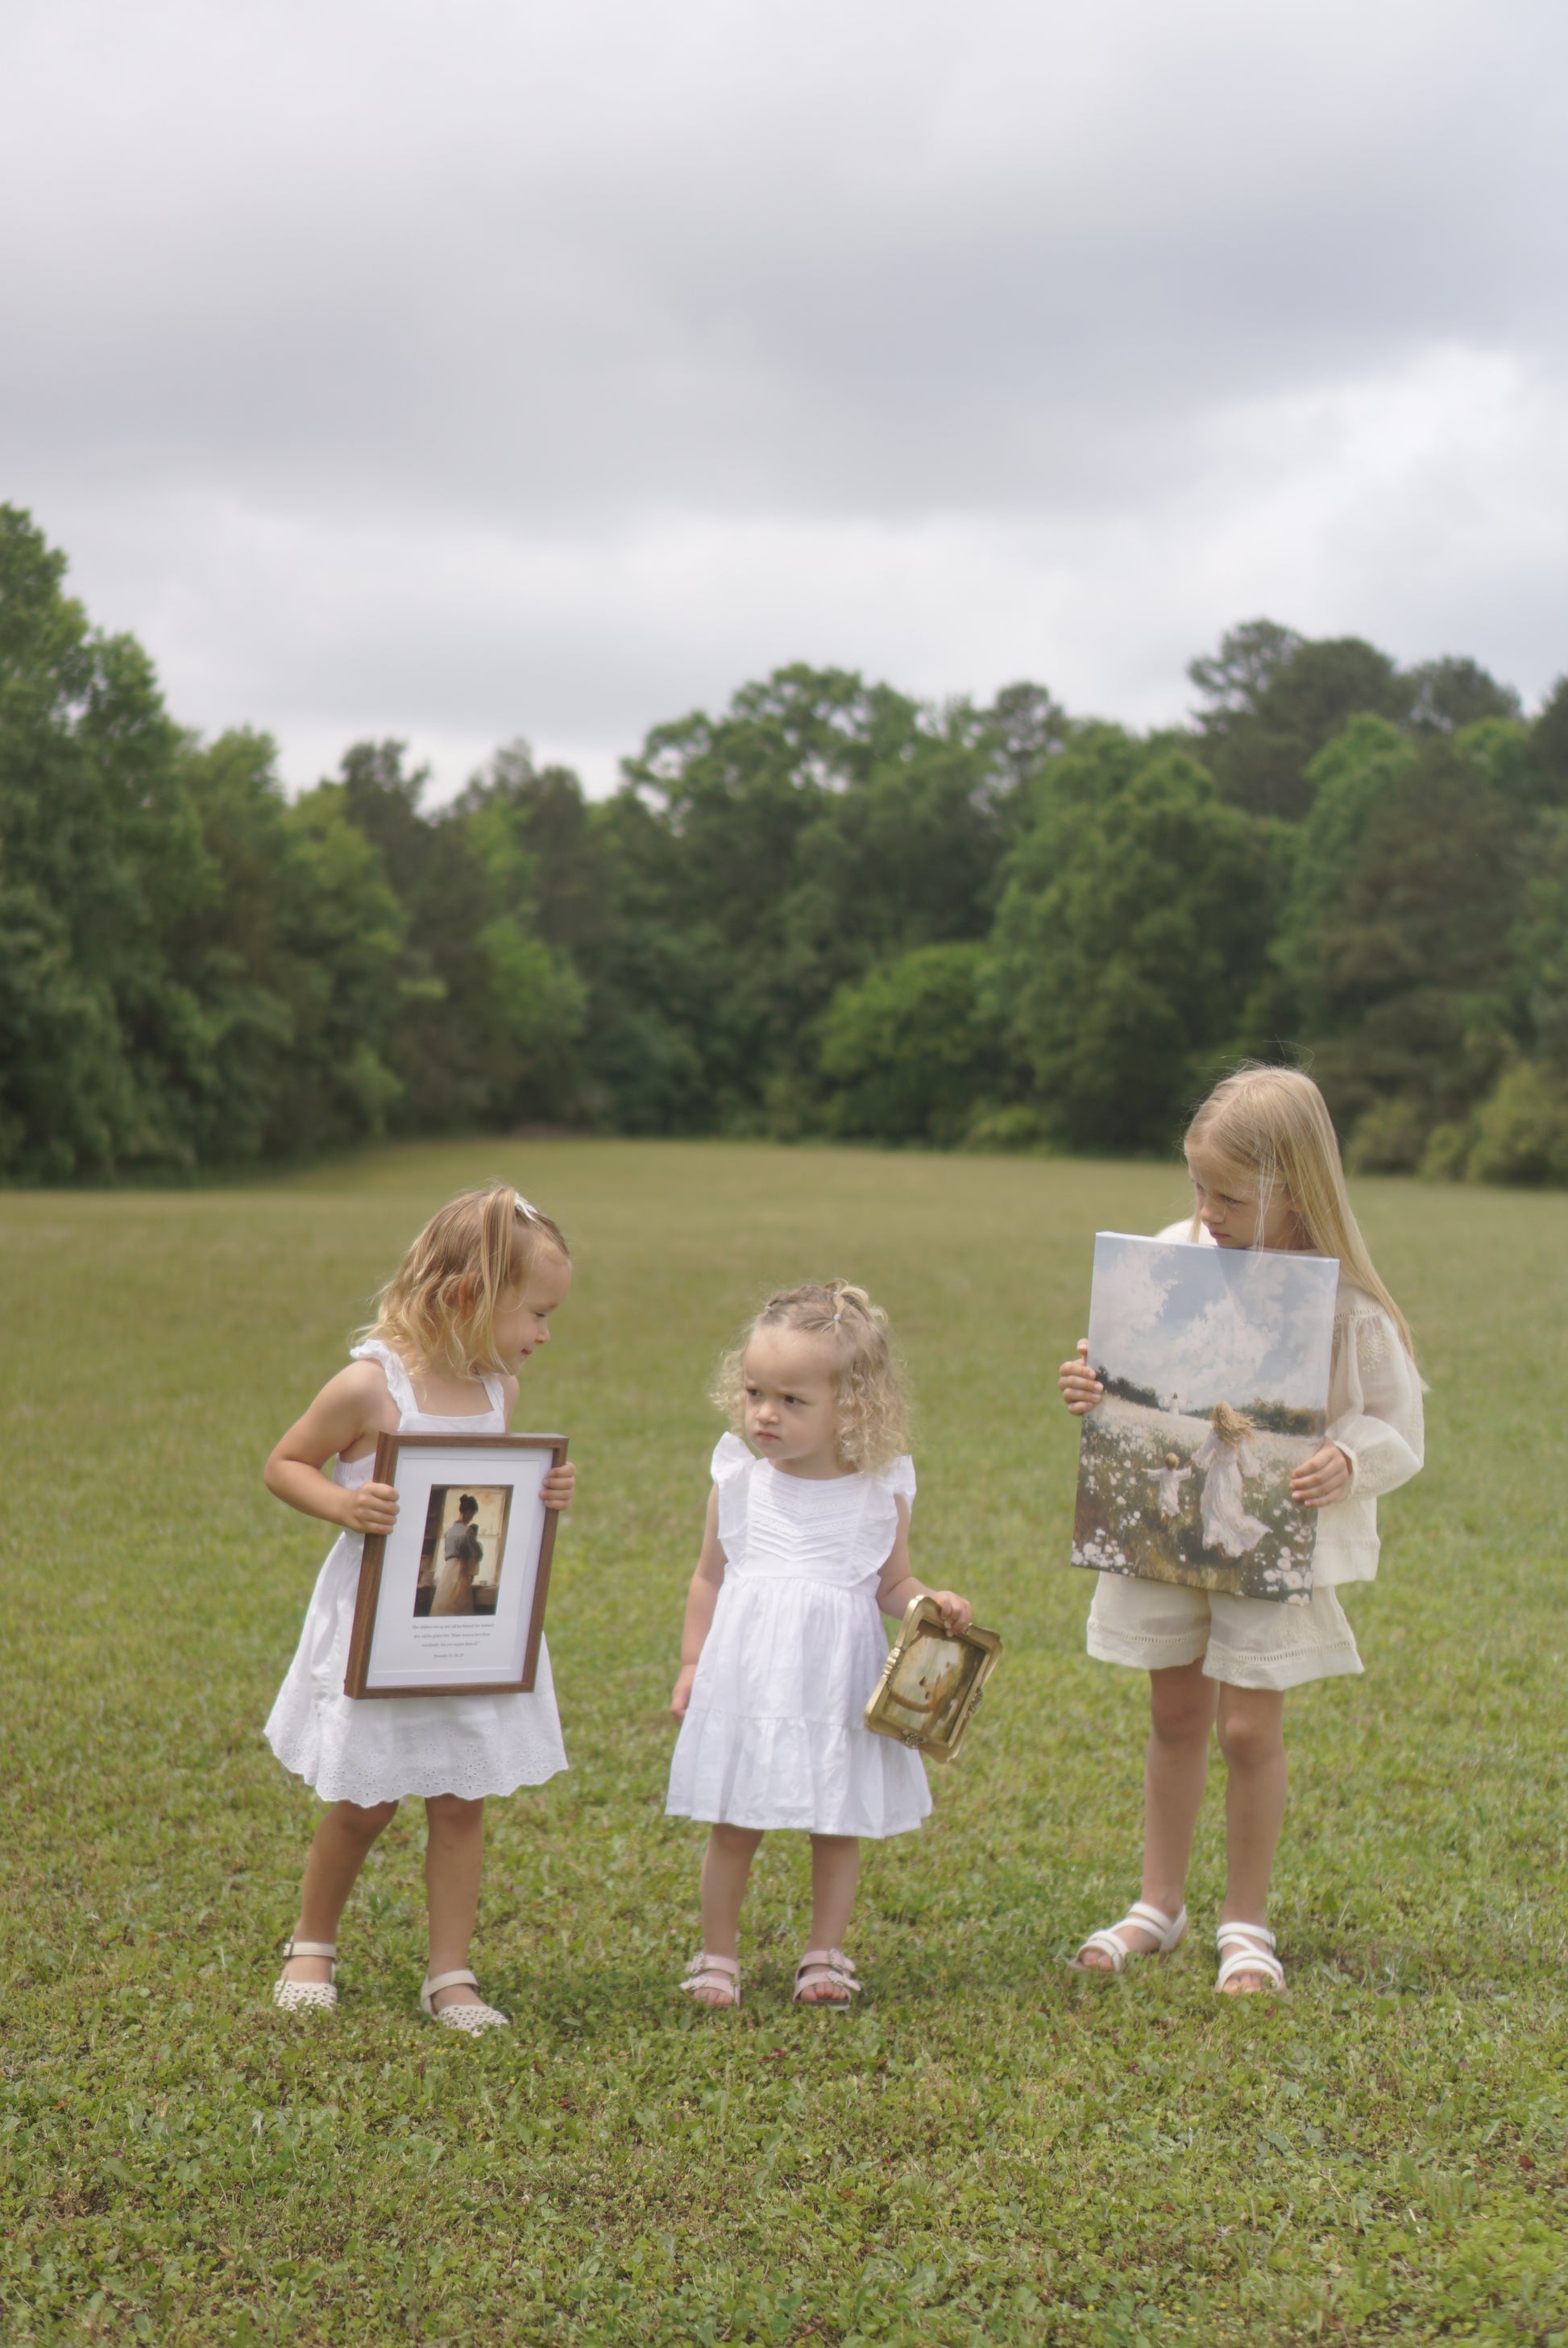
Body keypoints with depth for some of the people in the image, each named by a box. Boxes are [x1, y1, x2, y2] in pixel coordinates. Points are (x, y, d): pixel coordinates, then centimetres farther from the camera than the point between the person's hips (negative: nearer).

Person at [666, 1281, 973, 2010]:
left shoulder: (880, 1492, -2)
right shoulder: (738, 1484, 1)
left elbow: (892, 1583, 9)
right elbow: (709, 1579, 11)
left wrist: (933, 1604, -9)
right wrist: (692, 1664, 8)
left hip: (837, 1685, 0)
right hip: (747, 1681, 0)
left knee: (838, 1827, 7)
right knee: (732, 1827, 4)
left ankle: (825, 1956, 23)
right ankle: (717, 1956, 20)